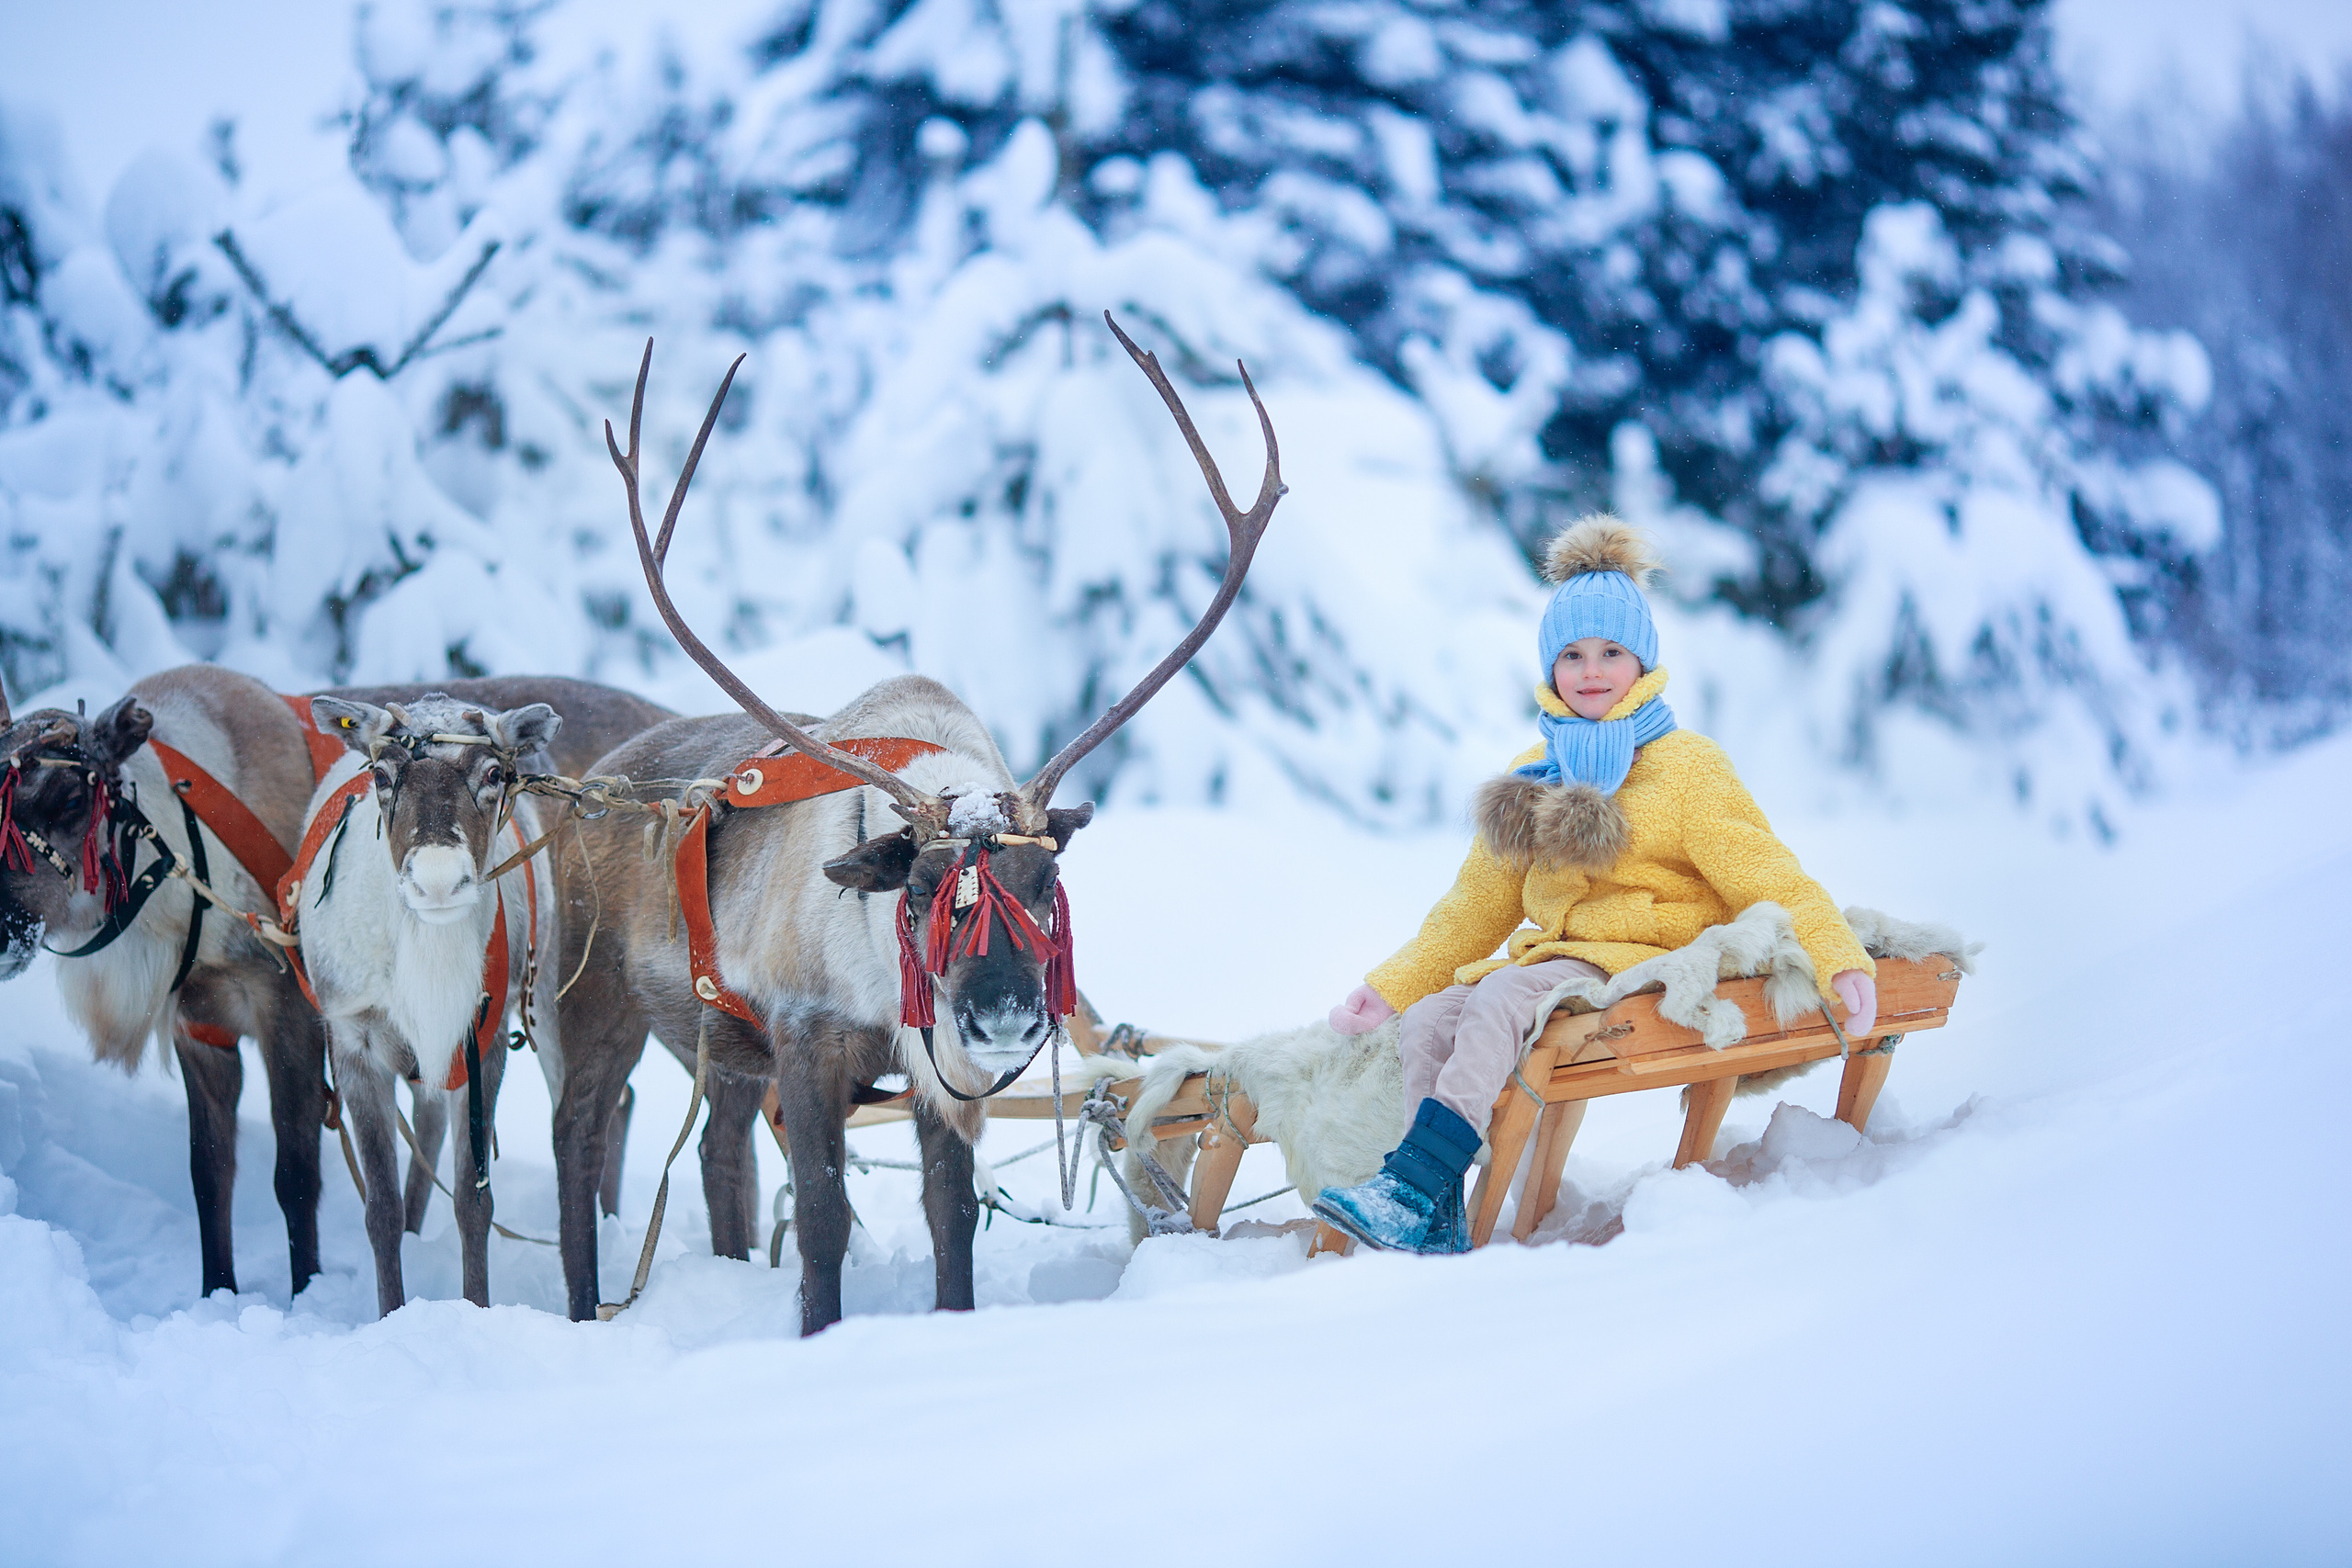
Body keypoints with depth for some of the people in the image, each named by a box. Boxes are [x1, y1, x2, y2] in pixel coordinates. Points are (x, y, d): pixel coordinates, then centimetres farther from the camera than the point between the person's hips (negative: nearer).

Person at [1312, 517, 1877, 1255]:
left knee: (1499, 997, -31)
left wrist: (1839, 962, -24)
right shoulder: (1529, 778, 19)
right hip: (1554, 960, 6)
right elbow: (1475, 908, 21)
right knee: (1426, 1024, -20)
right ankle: (1439, 1223, -28)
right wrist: (1390, 988, 10)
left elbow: (1768, 878, -7)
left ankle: (1413, 1186, -38)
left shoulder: (1687, 768, 1)